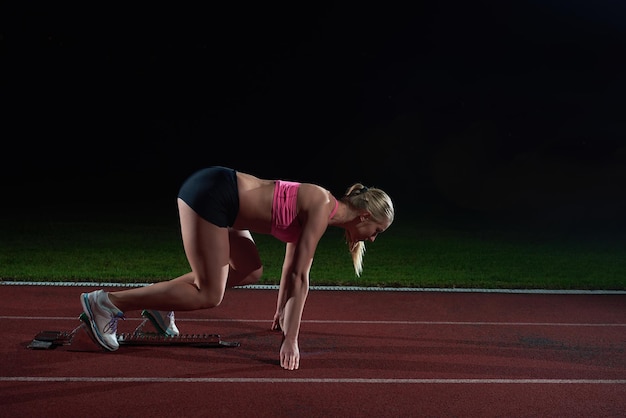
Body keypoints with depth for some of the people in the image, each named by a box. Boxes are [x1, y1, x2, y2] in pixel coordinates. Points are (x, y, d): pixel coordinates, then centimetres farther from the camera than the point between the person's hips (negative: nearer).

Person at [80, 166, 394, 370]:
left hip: (215, 193, 10)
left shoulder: (317, 208, 14)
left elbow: (290, 267, 23)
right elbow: (299, 277, -16)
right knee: (208, 296, -6)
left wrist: (281, 312, 30)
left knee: (250, 271, 16)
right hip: (210, 193, -10)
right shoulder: (321, 210, -13)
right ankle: (107, 302, -4)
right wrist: (291, 340, -13)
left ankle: (160, 303, 17)